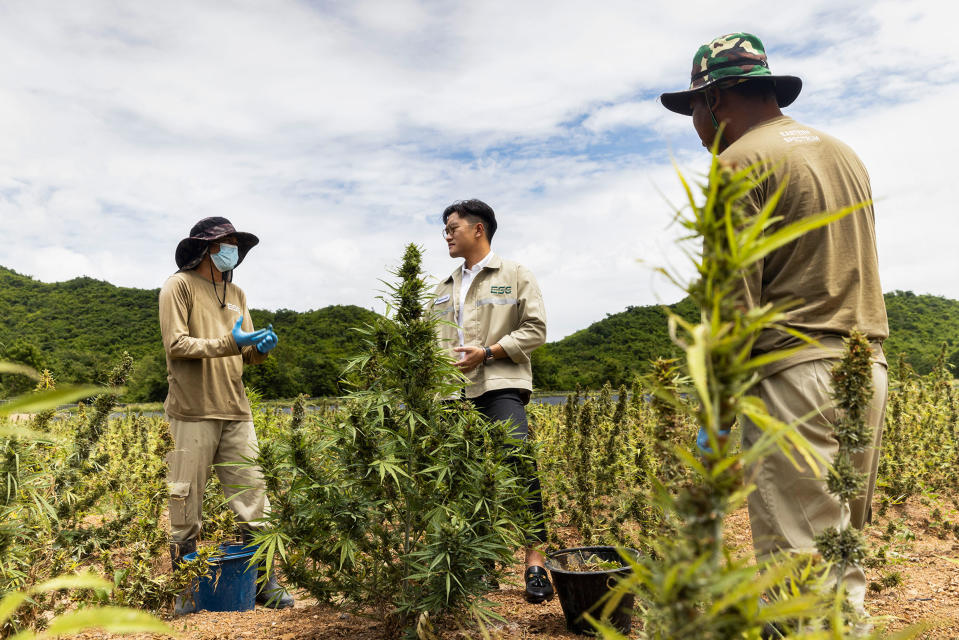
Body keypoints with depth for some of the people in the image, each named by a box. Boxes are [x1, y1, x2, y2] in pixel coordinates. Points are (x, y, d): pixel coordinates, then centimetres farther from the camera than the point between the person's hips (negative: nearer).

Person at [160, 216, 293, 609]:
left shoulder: (235, 293, 19)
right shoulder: (179, 286, 0)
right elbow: (176, 344, -10)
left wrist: (260, 347, -7)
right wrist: (228, 343, -19)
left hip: (235, 412, 6)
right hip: (193, 412, -5)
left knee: (254, 498, 4)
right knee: (186, 503, 2)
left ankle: (265, 584, 13)